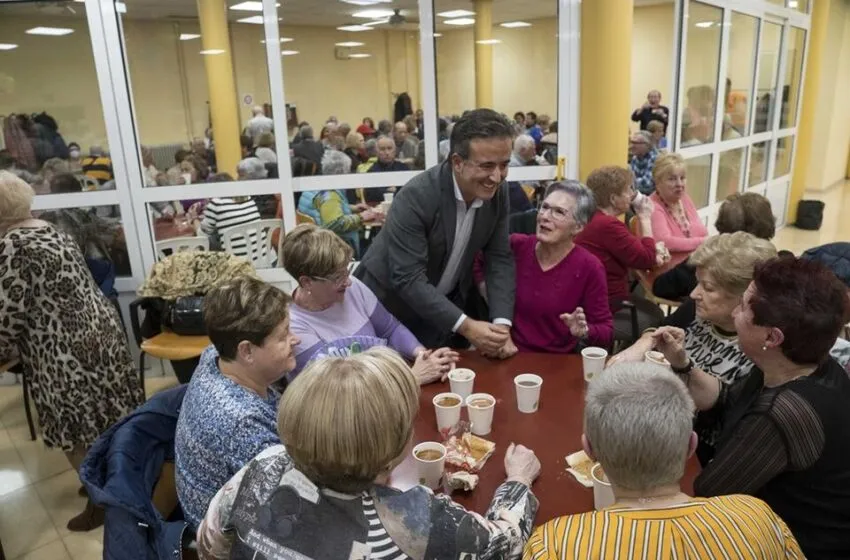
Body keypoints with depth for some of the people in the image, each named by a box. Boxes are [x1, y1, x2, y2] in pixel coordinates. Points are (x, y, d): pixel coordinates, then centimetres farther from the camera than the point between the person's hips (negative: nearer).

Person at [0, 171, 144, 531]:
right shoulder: (50, 231, 12)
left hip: (63, 350, -9)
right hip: (99, 331, 9)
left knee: (78, 433, 6)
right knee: (107, 423, 21)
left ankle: (102, 501, 20)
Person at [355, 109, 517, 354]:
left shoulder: (498, 192, -12)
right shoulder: (416, 196, -31)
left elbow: (500, 259, -8)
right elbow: (408, 279, -32)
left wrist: (502, 323, -21)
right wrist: (466, 326, -37)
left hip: (445, 306, 5)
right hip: (390, 308, -5)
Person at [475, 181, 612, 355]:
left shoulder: (589, 268, -12)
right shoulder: (517, 246, -5)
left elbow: (606, 331, -4)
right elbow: (477, 261, 14)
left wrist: (584, 331, -24)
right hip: (510, 355, 3)